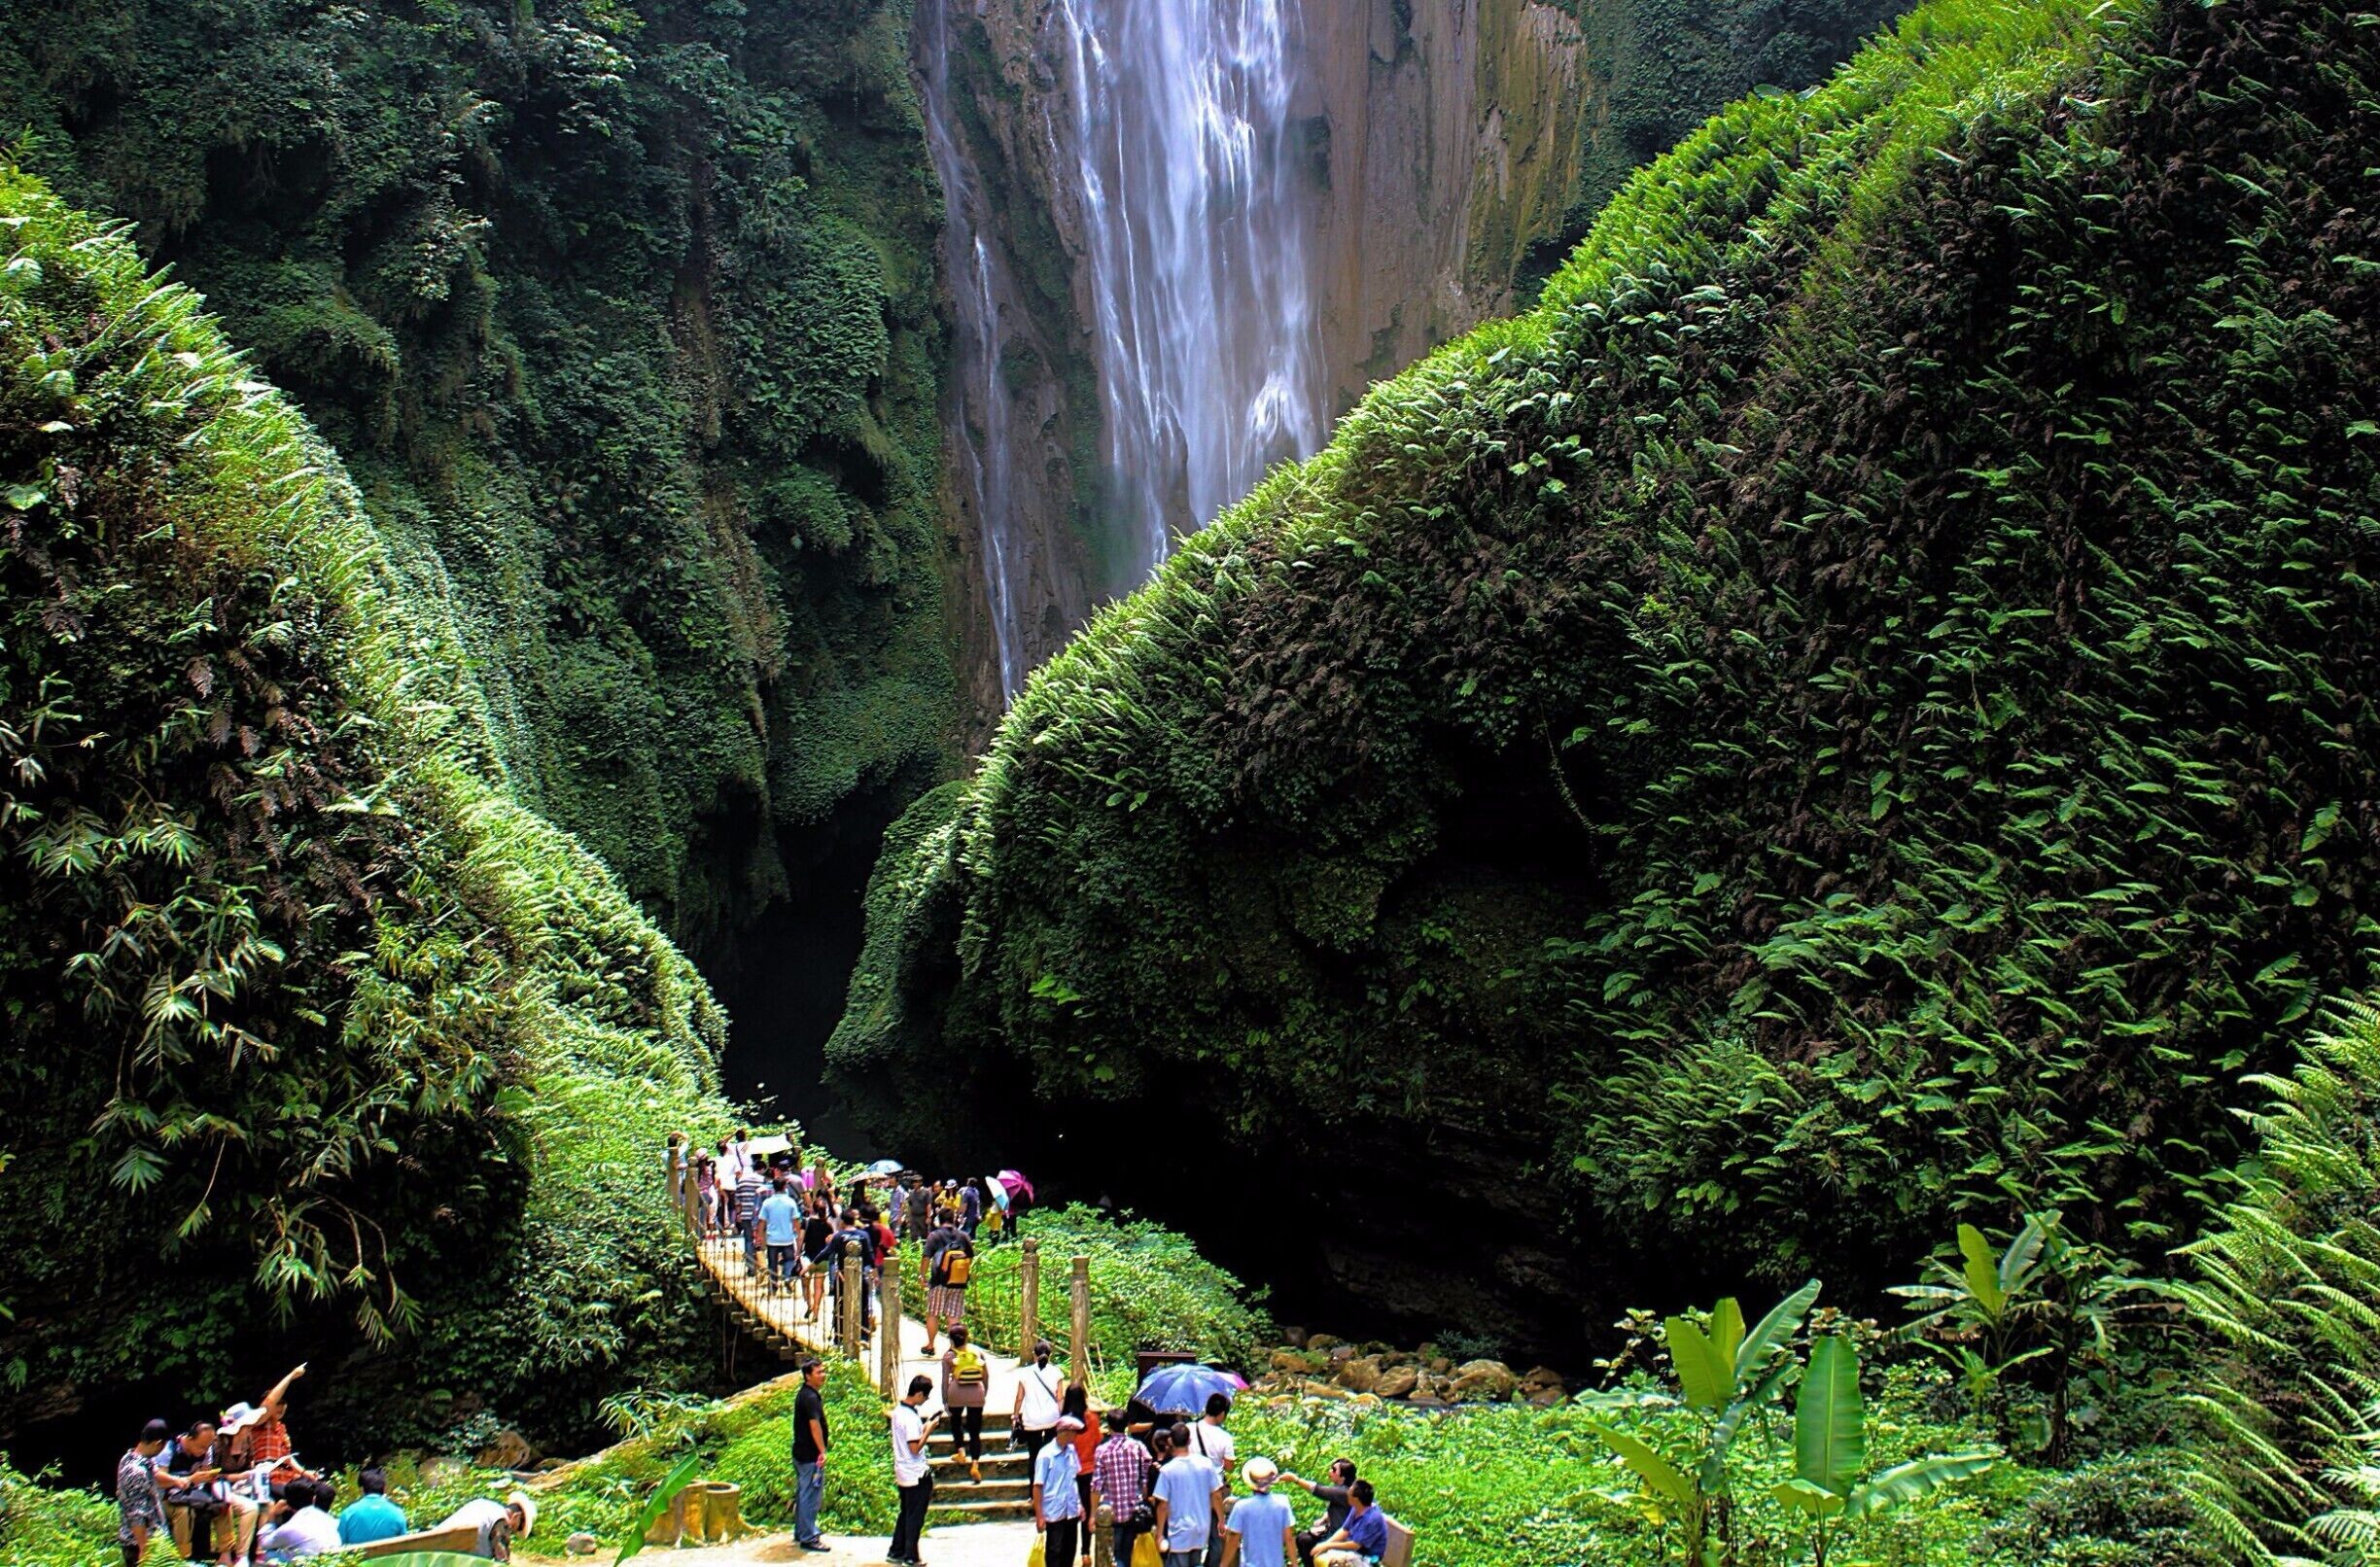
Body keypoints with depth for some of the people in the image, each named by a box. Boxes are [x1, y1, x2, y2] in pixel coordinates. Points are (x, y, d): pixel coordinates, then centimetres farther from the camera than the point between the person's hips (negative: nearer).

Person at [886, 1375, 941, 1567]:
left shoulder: (898, 1410, 5)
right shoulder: (911, 1417, -24)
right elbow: (915, 1448, -24)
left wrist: (924, 1427, 8)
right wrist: (928, 1430, -15)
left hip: (902, 1474, 9)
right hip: (916, 1475, -9)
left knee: (905, 1514, 19)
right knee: (915, 1518, 2)